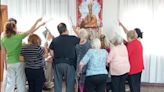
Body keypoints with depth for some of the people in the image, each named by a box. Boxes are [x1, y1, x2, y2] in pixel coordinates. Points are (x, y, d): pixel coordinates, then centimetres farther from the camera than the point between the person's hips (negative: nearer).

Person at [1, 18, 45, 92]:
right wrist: (37, 21, 0)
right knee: (20, 82, 7)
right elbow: (31, 31, -10)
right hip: (19, 62, -4)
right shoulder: (18, 36, -14)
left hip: (10, 63, 4)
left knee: (10, 83, 10)